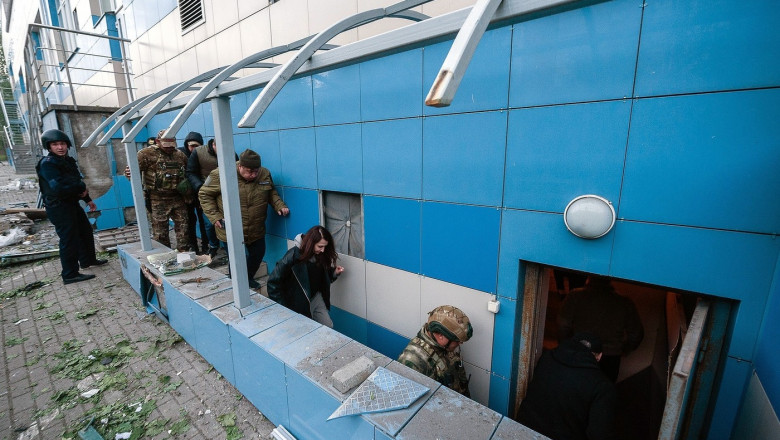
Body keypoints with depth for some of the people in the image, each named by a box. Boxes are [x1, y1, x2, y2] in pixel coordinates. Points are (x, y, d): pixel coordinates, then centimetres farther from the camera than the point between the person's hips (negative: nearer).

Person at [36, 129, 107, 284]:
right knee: (69, 239, -5)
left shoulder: (68, 160, 11)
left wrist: (88, 199, 21)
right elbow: (59, 186, -30)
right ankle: (70, 275, 4)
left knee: (86, 231, 20)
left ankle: (88, 260, 37)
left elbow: (78, 181, 21)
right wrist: (82, 188, -15)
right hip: (58, 207, -9)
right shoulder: (47, 163, -17)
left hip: (72, 203, 9)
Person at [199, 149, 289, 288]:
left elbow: (271, 192, 12)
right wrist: (214, 216, -12)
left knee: (258, 254, 16)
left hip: (256, 230, 4)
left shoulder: (265, 174, -5)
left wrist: (279, 205, -6)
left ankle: (249, 278, 44)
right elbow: (204, 194, -4)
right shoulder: (221, 175, -15)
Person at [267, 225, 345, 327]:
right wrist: (281, 307, -15)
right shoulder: (293, 255, -24)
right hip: (297, 301, -4)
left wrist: (334, 272, -12)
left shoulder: (321, 255, -9)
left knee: (328, 326, 5)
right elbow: (273, 281, -20)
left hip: (315, 297, 5)